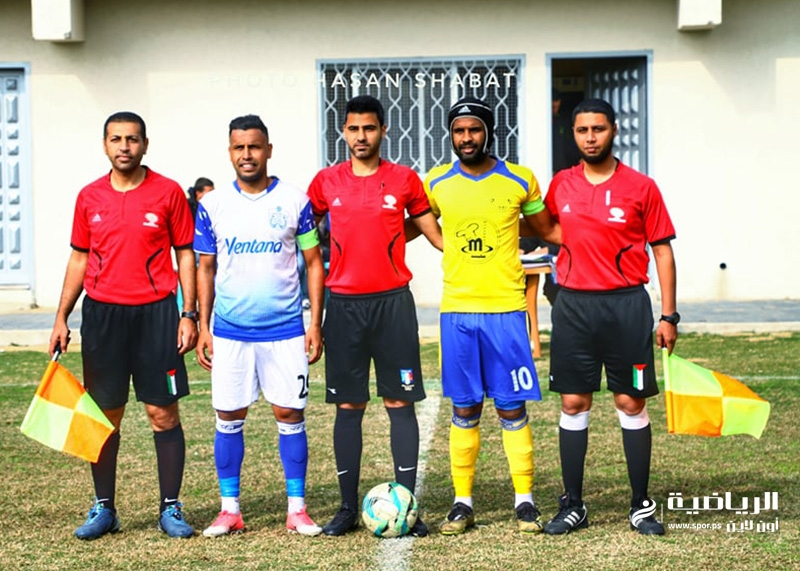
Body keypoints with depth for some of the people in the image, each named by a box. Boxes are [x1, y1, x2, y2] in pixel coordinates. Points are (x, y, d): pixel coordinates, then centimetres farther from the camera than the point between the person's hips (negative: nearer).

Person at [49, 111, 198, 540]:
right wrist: (61, 318, 8)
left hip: (155, 313, -2)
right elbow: (78, 259, 14)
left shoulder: (168, 193, 0)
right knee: (104, 415, 6)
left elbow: (185, 255, 3)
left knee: (163, 413, -1)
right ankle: (103, 509, 16)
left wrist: (188, 315, -4)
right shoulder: (89, 197, 8)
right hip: (101, 314, 2)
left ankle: (171, 508, 9)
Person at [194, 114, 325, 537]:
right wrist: (202, 327, 4)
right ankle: (230, 509, 15)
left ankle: (297, 508, 10)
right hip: (229, 331, 2)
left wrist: (315, 323, -3)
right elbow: (205, 269, 10)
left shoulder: (294, 201, -1)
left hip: (285, 330, -1)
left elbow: (314, 263, 3)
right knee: (229, 417, 5)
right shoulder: (212, 205, 4)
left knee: (289, 414, 1)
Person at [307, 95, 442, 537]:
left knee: (400, 402, -1)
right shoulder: (326, 181, 5)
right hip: (344, 304, 1)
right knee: (348, 406, 4)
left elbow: (434, 233, 11)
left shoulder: (404, 179, 3)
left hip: (393, 301, -1)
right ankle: (348, 506, 11)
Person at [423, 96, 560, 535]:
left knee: (512, 409, 0)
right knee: (464, 411, 6)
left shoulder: (521, 180, 3)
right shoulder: (436, 182, 6)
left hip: (505, 309, -1)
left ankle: (525, 501, 9)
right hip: (457, 311, 1)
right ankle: (462, 503, 14)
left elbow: (547, 230, 16)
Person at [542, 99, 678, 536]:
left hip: (626, 304, -2)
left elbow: (662, 251, 0)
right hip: (573, 305, 2)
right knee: (573, 403, 4)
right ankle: (572, 505, 12)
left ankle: (641, 505, 11)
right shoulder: (560, 186, 6)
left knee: (630, 402, 1)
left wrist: (668, 315, -3)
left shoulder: (641, 188, -2)